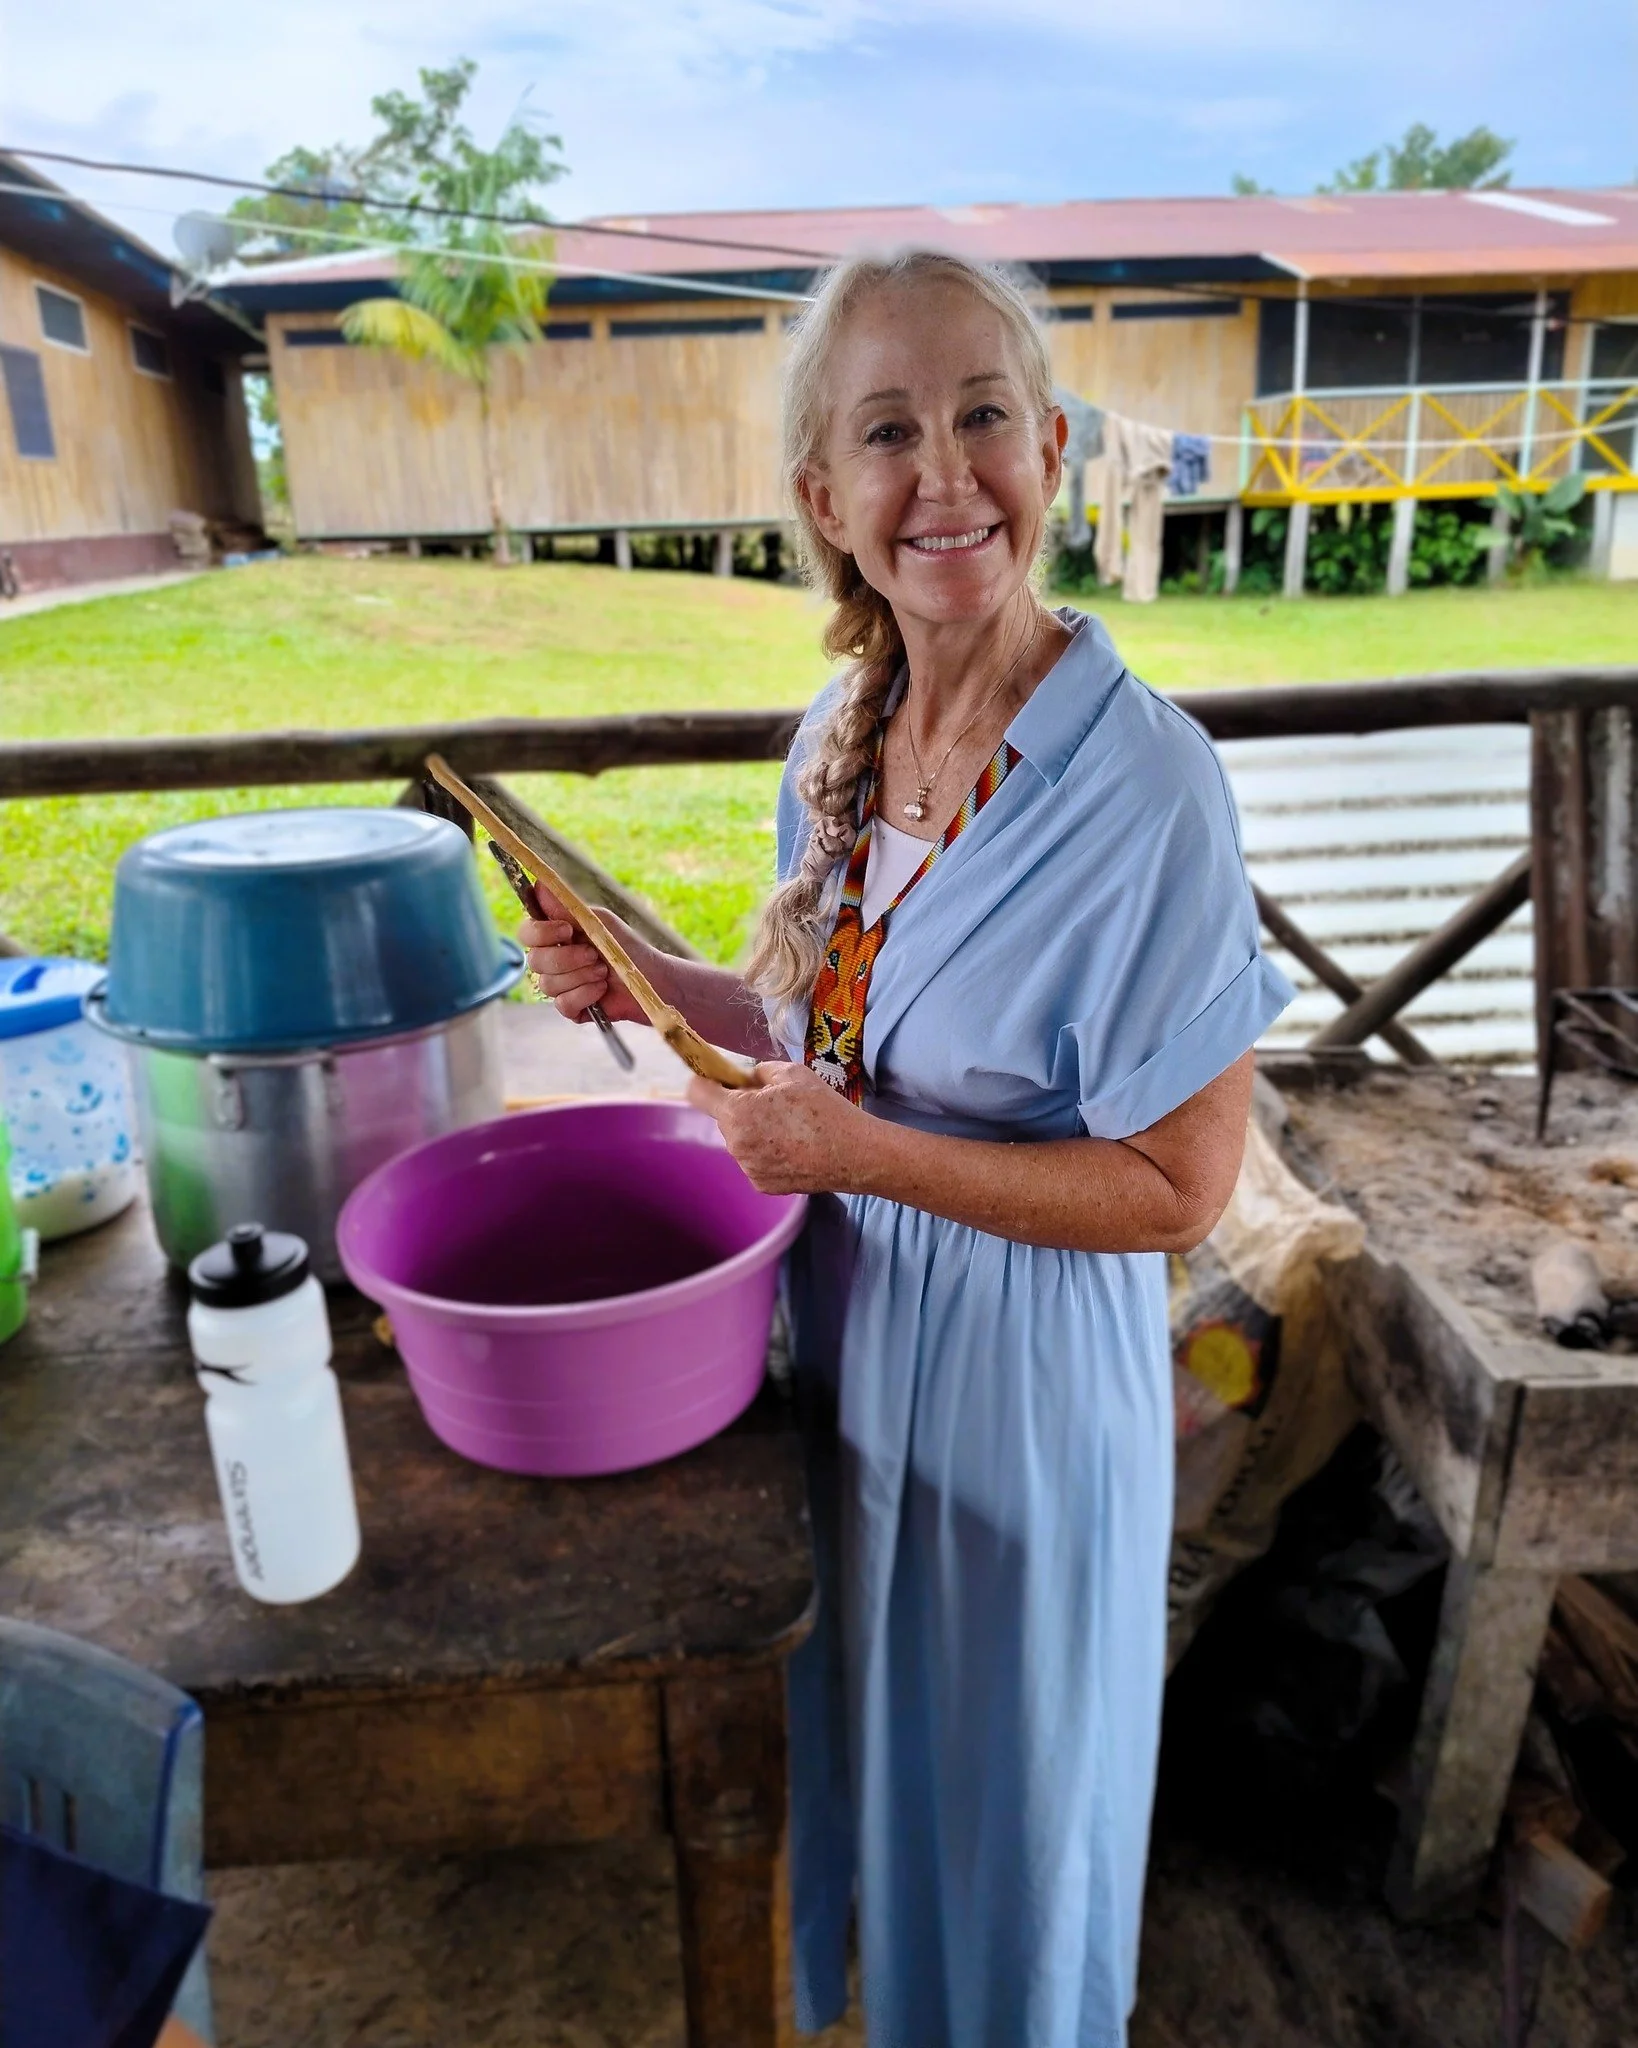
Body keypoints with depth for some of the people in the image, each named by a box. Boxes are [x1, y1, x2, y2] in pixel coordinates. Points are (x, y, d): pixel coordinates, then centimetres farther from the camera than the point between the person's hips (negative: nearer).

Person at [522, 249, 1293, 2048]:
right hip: (836, 1314, 7)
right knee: (851, 1703, 31)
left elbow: (1177, 1188, -20)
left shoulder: (1142, 783, -24)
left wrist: (861, 1153, -25)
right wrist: (654, 983, -5)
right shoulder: (837, 736, -4)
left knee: (1000, 1755, 22)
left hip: (1018, 1356, -6)